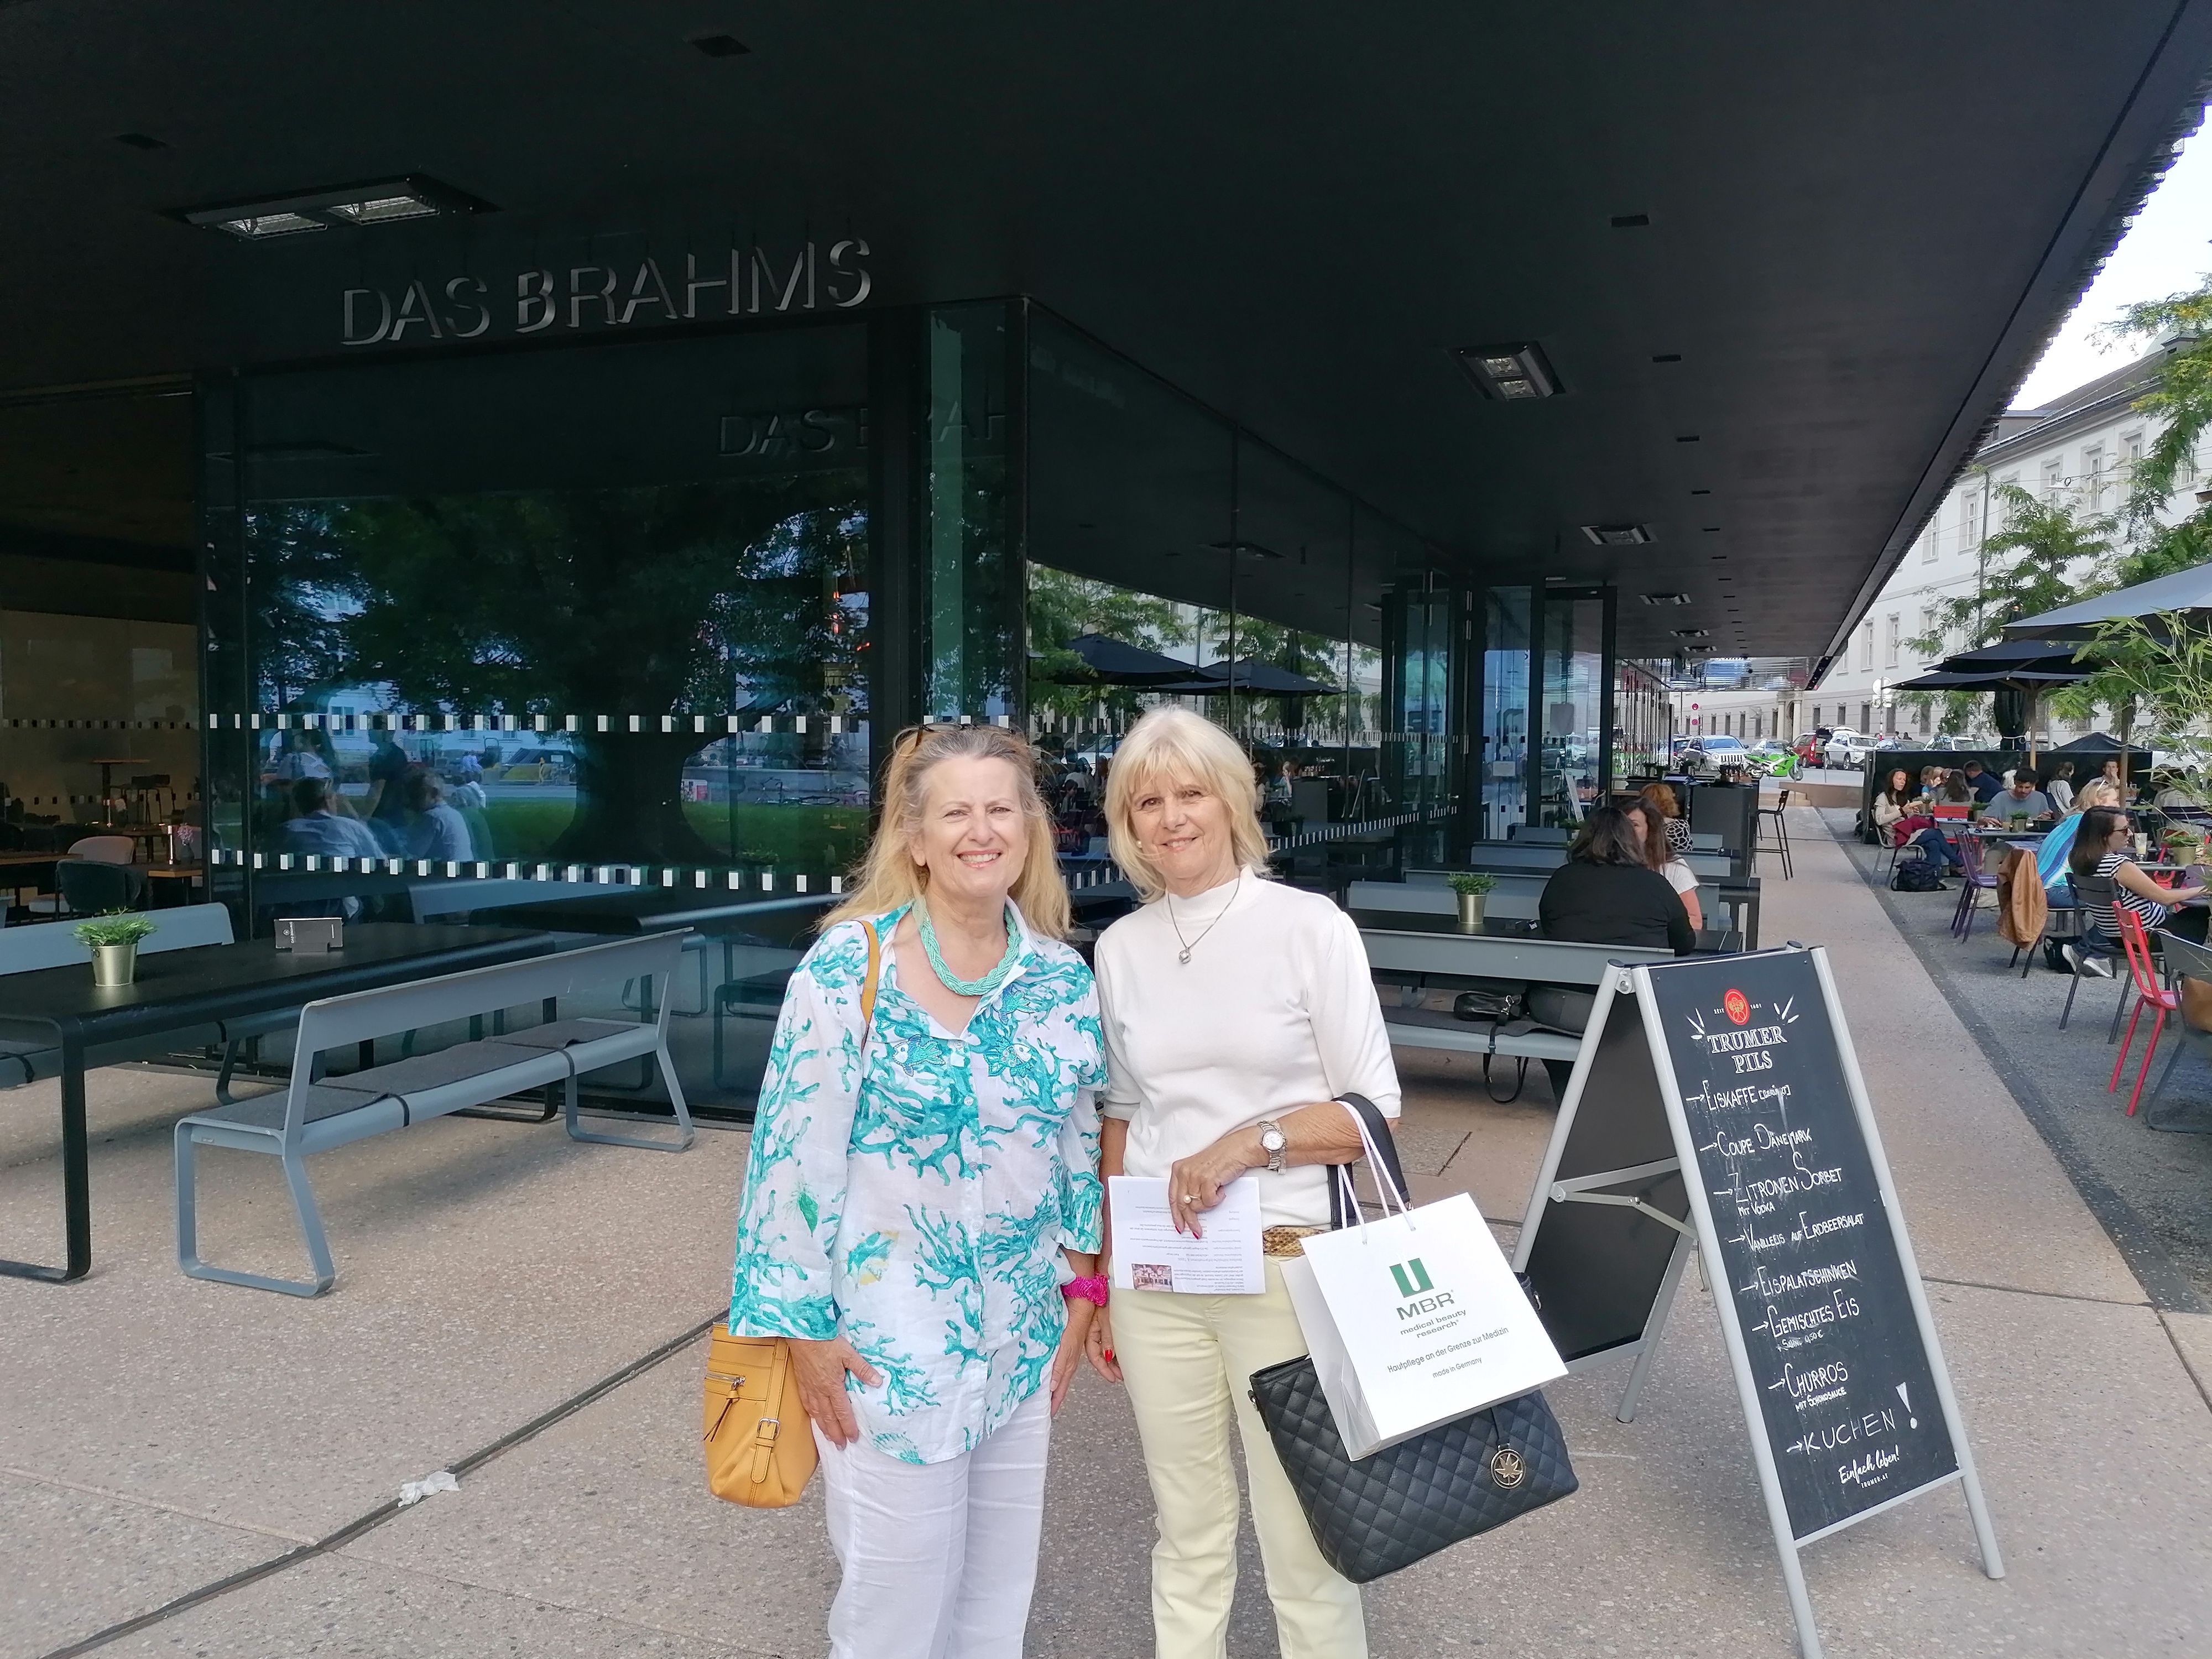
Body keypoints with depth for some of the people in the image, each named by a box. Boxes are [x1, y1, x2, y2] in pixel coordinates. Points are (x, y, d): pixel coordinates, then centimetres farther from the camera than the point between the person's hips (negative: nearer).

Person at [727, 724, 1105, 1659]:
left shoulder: (1064, 979, 0)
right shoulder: (848, 967, -14)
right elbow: (797, 1152, -12)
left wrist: (1080, 1286, 11)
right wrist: (805, 1325, -11)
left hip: (1022, 1334, 5)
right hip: (888, 1338, -4)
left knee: (1001, 1584, 18)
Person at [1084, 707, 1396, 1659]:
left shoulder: (1311, 927, -6)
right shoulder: (1120, 947, 5)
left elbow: (1374, 1110, -4)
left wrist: (1253, 1140, -19)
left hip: (1286, 1266, -3)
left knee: (1302, 1540, 5)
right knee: (1187, 1534, 14)